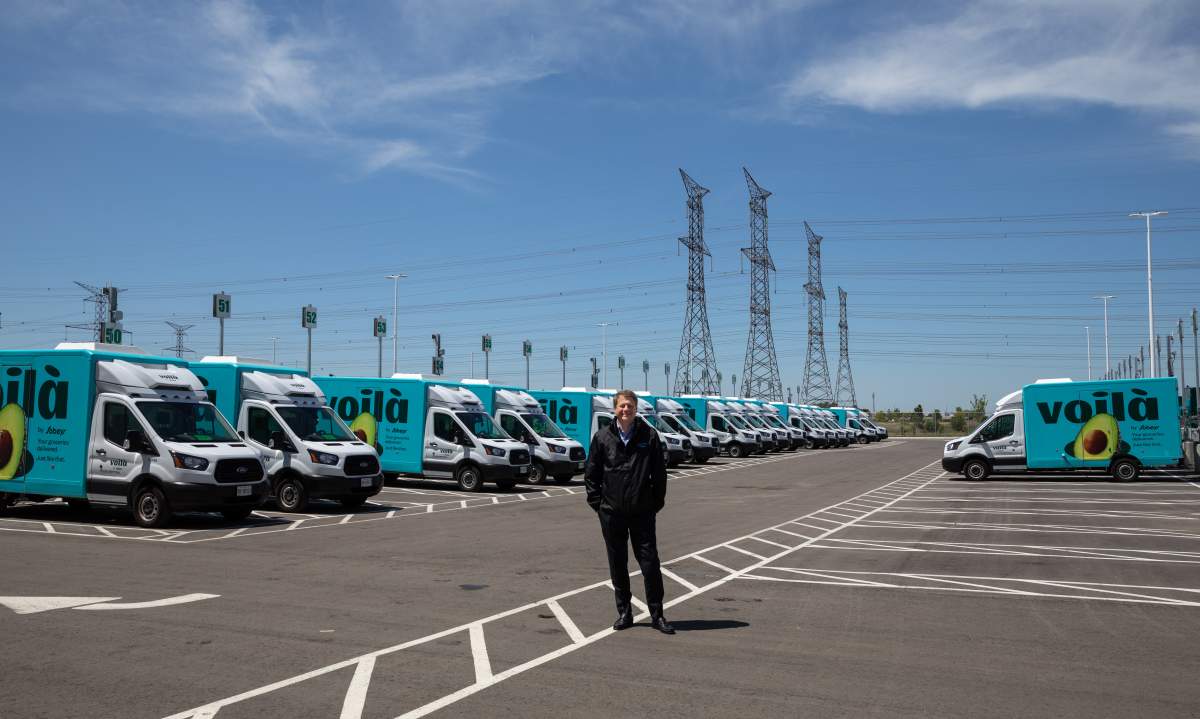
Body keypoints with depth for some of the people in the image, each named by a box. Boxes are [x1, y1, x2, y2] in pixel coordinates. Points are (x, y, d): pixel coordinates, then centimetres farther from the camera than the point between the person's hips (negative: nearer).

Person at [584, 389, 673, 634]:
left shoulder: (649, 436, -1)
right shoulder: (602, 437, 2)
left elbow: (659, 473, 2)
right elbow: (591, 474, 6)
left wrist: (656, 502, -1)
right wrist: (597, 502, 1)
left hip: (642, 512, -1)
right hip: (612, 513, 1)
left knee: (650, 563, 1)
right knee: (618, 565, 10)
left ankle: (657, 615, 12)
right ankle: (624, 613, 22)